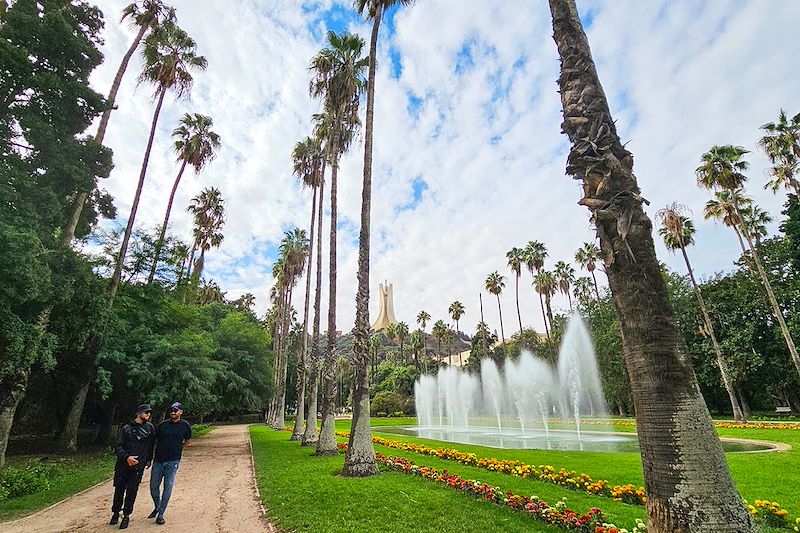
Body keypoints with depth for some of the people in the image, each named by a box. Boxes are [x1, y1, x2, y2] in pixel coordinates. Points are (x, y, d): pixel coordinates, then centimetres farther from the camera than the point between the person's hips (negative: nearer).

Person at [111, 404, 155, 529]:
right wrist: (127, 457, -20)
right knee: (119, 490, 10)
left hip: (138, 467, 0)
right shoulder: (127, 428, -3)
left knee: (131, 492, 1)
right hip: (122, 465, 0)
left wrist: (149, 459, 19)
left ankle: (126, 516, 17)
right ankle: (116, 512, 32)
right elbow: (118, 447, -5)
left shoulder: (150, 428, 4)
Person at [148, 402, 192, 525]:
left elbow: (187, 440, 15)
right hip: (158, 460, 3)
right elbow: (155, 441, 11)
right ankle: (157, 507, 35)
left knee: (168, 487, 0)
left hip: (173, 461, -2)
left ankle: (161, 514, 11)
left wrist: (178, 447, 8)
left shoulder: (185, 425, -1)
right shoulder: (162, 425, 3)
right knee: (153, 486, 10)